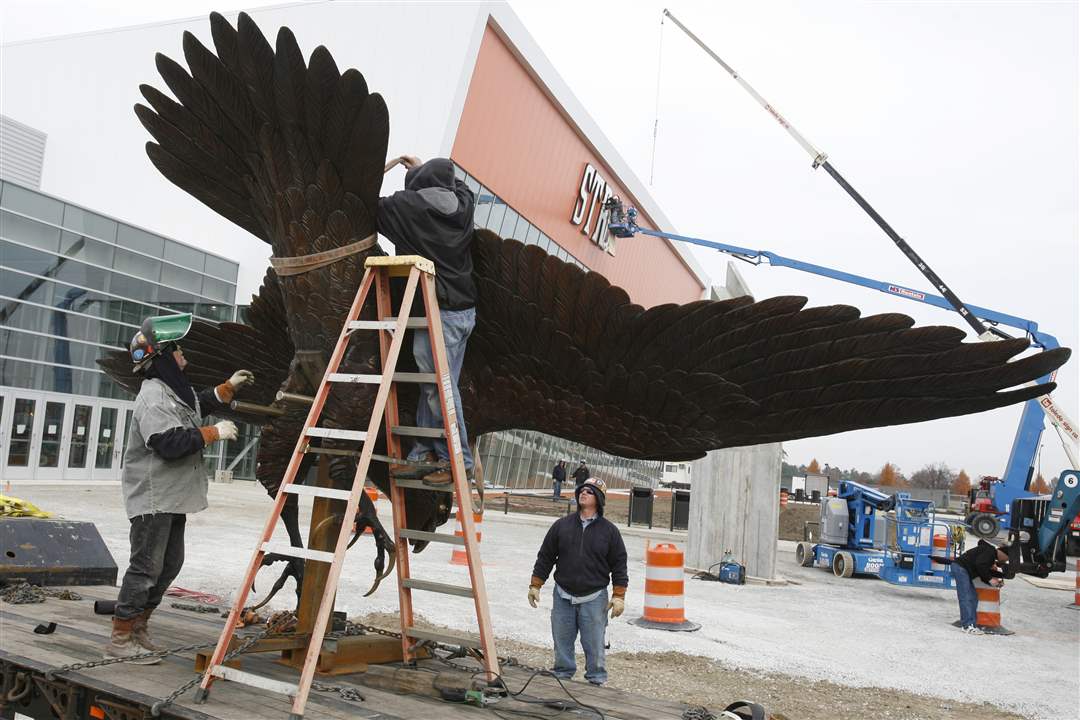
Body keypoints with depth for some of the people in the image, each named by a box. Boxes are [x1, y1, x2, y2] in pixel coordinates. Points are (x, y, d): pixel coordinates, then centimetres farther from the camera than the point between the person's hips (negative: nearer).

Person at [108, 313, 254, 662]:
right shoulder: (152, 397, -20)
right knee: (146, 566, -5)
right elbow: (170, 441, -31)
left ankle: (138, 627, 29)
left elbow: (199, 405, 34)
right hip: (152, 497, -10)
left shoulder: (175, 388, 13)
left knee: (170, 564, 17)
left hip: (173, 495, 10)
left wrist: (228, 387, 24)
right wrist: (213, 433, -22)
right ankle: (120, 639, 5)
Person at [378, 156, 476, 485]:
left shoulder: (408, 205, -8)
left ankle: (459, 460, 4)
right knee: (432, 384, 13)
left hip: (437, 312, -7)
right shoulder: (463, 203, 8)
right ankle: (424, 453, 19)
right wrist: (423, 167, 46)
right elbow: (458, 185, 33)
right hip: (464, 310, 7)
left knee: (439, 387, -1)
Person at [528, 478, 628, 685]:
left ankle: (596, 680, 15)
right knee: (562, 644, 8)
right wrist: (535, 585, 8)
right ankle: (561, 676, 23)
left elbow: (619, 565, 3)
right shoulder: (561, 525, 5)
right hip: (563, 597, 2)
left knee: (594, 645, 2)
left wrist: (618, 596, -2)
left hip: (594, 599, -2)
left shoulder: (609, 530, 1)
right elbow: (545, 557, 10)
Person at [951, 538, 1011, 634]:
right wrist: (990, 579, -16)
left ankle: (971, 624, 9)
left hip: (965, 571, 11)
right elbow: (980, 565, -24)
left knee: (973, 598, 10)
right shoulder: (990, 551, -10)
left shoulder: (991, 556, 21)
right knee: (966, 598, -13)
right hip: (960, 568, -11)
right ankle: (968, 625, -15)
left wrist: (996, 581, 5)